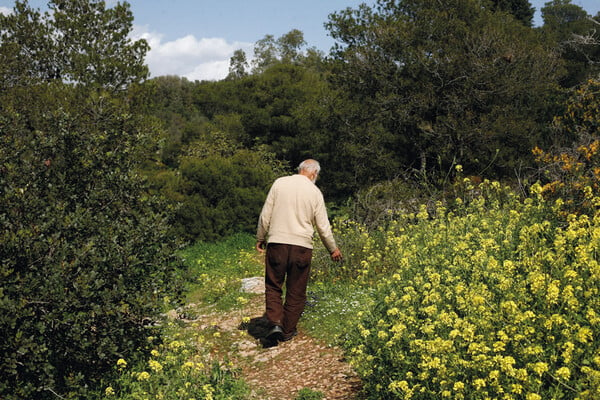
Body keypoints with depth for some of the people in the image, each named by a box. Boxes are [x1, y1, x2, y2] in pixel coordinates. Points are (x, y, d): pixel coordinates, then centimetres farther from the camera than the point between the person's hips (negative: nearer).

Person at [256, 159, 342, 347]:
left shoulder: (279, 183, 2)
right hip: (302, 246, 0)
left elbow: (265, 214, 3)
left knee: (273, 286, 10)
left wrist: (260, 238, 15)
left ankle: (275, 323, -7)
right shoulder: (315, 192, 2)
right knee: (296, 291, 11)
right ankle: (288, 331, 18)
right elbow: (323, 226, 5)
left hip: (277, 242, 0)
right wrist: (333, 249, 18)